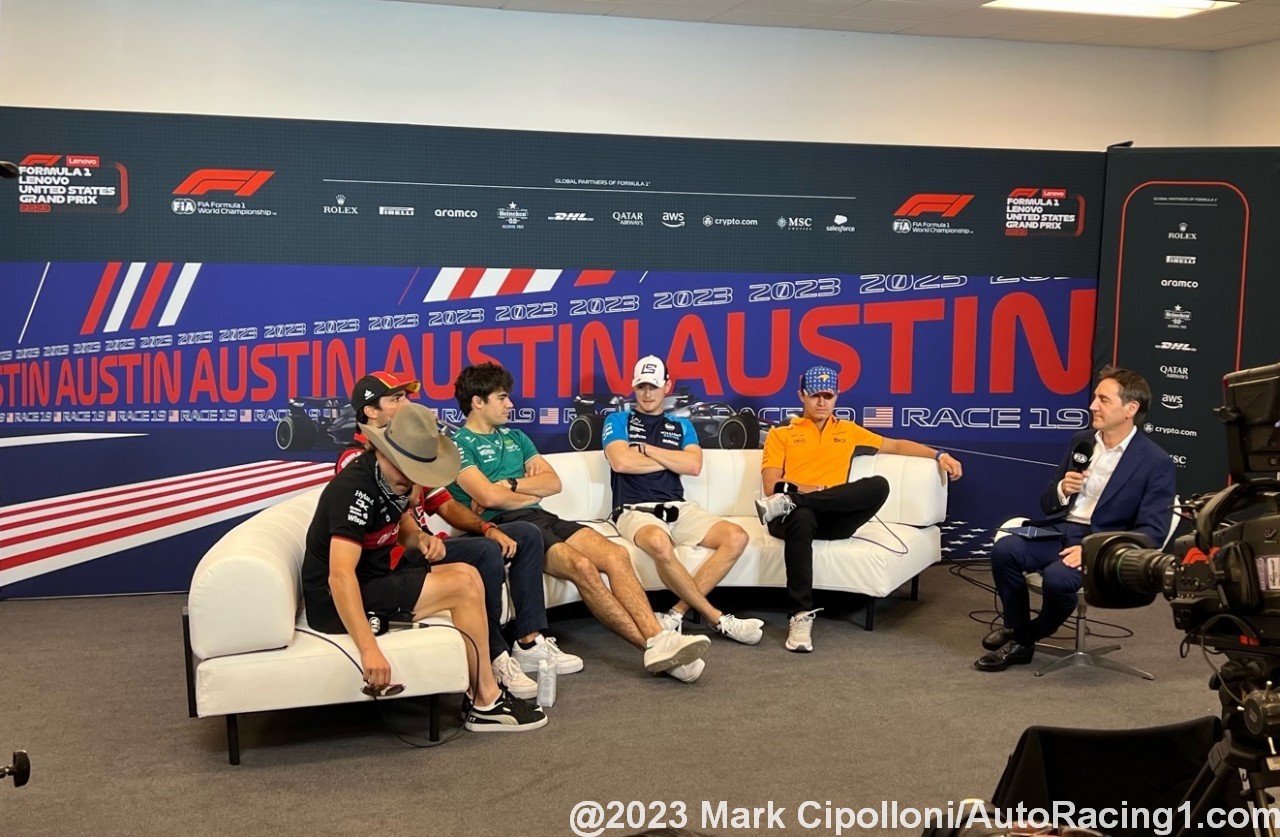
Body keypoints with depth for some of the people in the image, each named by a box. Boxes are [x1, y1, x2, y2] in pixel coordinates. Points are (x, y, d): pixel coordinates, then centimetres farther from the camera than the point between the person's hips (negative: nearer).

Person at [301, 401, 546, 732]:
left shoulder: (394, 480, 3)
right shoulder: (355, 489, -25)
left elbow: (402, 527, 23)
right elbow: (340, 577, -35)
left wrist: (420, 538, -2)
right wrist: (369, 650, -42)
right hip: (338, 601, -9)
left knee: (467, 575, 4)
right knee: (463, 587, -15)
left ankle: (480, 687, 5)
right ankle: (486, 703, -5)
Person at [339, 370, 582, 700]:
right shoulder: (356, 459, -9)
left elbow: (446, 504, 15)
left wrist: (487, 528, 2)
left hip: (427, 544, 10)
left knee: (526, 534, 3)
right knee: (487, 553, -31)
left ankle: (530, 643, -2)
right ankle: (495, 659, -21)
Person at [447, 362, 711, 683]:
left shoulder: (514, 437, 24)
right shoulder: (459, 444, 1)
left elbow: (554, 482, 13)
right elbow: (489, 497, -14)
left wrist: (510, 484, -4)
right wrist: (532, 491, 3)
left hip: (540, 517, 7)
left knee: (615, 554, -18)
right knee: (583, 566, -30)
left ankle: (658, 637, -30)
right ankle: (652, 646, -29)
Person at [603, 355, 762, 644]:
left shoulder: (681, 426, 22)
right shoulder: (618, 421, 13)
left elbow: (694, 465, 3)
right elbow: (621, 461, -7)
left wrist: (645, 449, 0)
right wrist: (671, 461, 3)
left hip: (679, 508, 5)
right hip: (635, 510, -5)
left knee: (736, 537, -21)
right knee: (660, 543, -41)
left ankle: (678, 612, -24)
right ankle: (716, 618, -25)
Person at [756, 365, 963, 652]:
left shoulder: (848, 431, 28)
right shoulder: (780, 434, 17)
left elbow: (897, 445, 31)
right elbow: (771, 488, 5)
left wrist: (938, 455, 16)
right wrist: (809, 489, -11)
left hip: (834, 518, 3)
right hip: (797, 515, -3)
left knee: (879, 485, -29)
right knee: (802, 517, -43)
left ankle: (789, 502, -37)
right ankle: (801, 616, -44)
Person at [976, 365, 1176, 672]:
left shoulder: (1156, 462, -4)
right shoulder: (1081, 440, 13)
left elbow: (1152, 531, -11)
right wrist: (1062, 490, -7)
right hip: (1060, 531, 5)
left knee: (1058, 576, -34)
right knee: (1004, 549, -23)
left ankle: (1026, 638, -4)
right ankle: (1018, 635, -5)